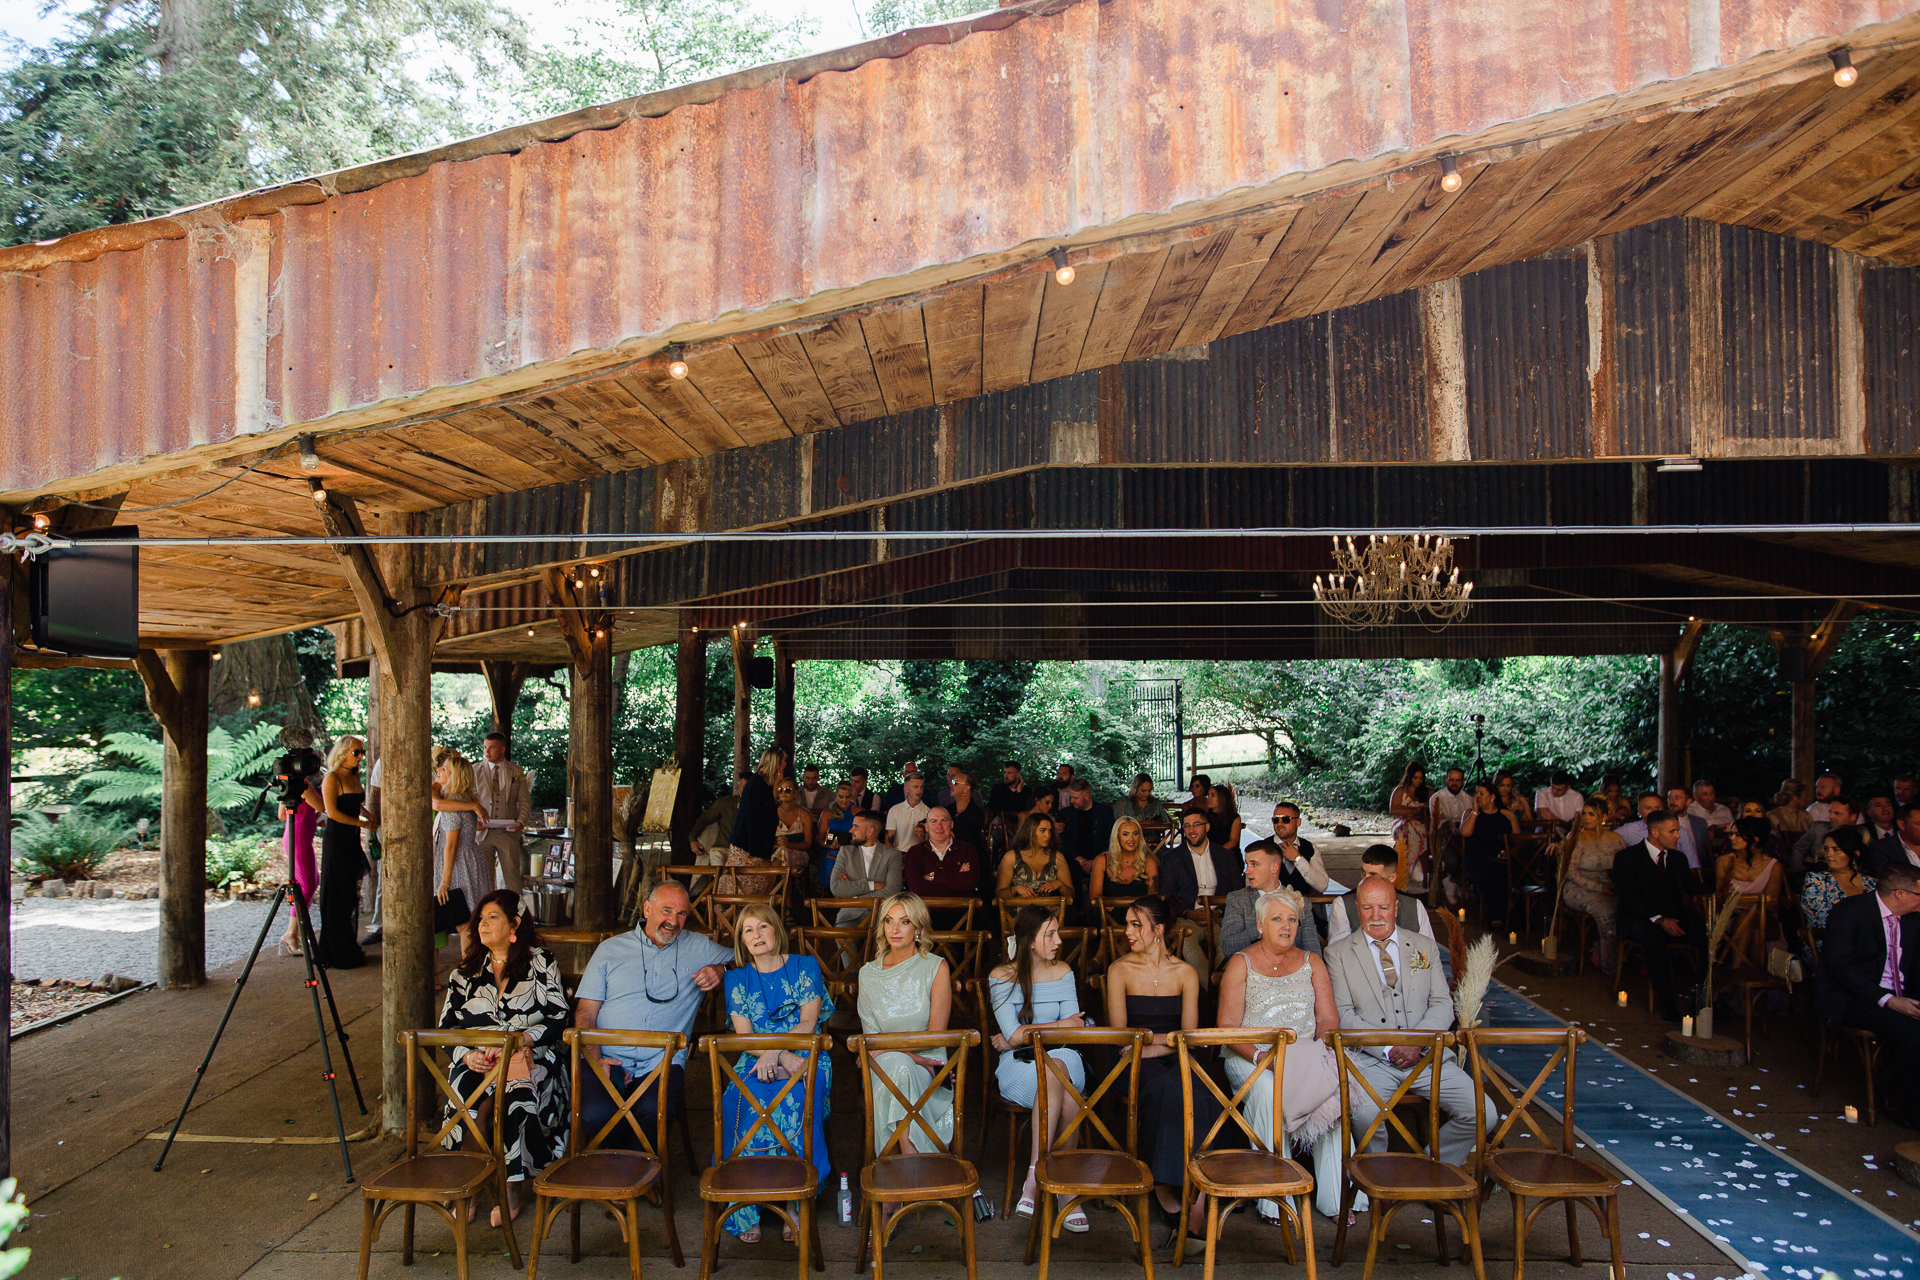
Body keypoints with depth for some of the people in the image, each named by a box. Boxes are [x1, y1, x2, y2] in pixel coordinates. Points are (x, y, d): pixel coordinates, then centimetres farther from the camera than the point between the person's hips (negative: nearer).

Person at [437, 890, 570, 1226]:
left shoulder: (541, 962, 8)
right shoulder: (465, 971, 19)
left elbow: (559, 1019, 1)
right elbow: (448, 1025, 13)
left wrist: (520, 1040, -16)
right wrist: (467, 1055, -8)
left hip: (530, 1057, -2)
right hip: (477, 1061, 3)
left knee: (519, 1093, -36)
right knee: (466, 1090, -33)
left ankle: (511, 1187, -24)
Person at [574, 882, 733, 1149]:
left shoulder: (699, 948, 18)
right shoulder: (611, 949, 15)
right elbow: (585, 1012, 10)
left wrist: (720, 970, 3)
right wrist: (595, 1058, -7)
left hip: (662, 1061, 0)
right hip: (608, 1059, 0)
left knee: (656, 1112, -34)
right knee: (596, 1114, -32)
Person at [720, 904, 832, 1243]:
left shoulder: (805, 966, 9)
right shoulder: (737, 978, 15)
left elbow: (808, 1024, -1)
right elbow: (744, 1035, 4)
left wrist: (772, 1052, -18)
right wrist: (784, 1057, -14)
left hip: (805, 1058, -1)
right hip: (756, 1062, 2)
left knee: (793, 1105, -35)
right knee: (746, 1110, -32)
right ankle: (747, 1213, -26)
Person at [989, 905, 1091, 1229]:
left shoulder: (1062, 972, 11)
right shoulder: (1001, 977, 1)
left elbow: (1076, 1030, 1)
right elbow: (1013, 1034, -9)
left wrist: (1023, 1037, -7)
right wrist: (1059, 1026, -5)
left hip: (1062, 1056, 2)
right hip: (1017, 1068, -2)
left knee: (1057, 1067, -36)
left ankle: (1033, 1181, -35)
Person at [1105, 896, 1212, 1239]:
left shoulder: (1185, 973, 10)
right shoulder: (1120, 970, 6)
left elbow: (1189, 1037, 2)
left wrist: (1151, 1045, -12)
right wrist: (1167, 1036, -5)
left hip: (1175, 1060, 2)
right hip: (1135, 1063, -2)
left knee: (1201, 1095, -33)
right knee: (1165, 1087, -36)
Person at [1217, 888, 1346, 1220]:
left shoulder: (1312, 962, 16)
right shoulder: (1241, 963, 4)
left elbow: (1329, 1017, 8)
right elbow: (1227, 1028, -4)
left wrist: (1323, 1044, -15)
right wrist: (1260, 1056, -21)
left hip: (1306, 1055, 3)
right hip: (1251, 1058, -3)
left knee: (1336, 1088, -28)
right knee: (1268, 1090, -36)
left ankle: (1334, 1198, -19)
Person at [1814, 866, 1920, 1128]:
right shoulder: (1849, 912, -11)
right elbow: (1841, 968, -18)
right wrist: (1888, 1001, -27)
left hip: (1898, 998, 7)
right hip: (1851, 999, -7)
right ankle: (1898, 1098, -6)